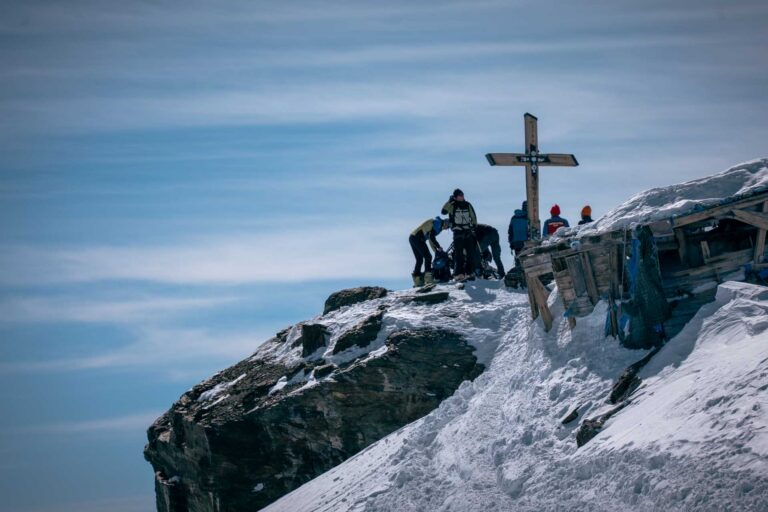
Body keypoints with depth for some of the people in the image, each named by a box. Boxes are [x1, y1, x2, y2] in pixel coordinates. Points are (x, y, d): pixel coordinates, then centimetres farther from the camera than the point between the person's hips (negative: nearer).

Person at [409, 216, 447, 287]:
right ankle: (428, 279, -17)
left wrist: (436, 250, 17)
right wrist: (438, 247, -9)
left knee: (419, 260, 12)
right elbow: (432, 237, -16)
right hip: (418, 238, -10)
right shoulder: (438, 222, -7)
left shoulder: (436, 223, 23)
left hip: (412, 238, 10)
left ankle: (417, 280, 10)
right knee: (427, 256, -10)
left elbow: (431, 240, 24)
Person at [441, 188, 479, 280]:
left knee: (470, 253, 0)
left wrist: (474, 226, 11)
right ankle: (459, 273, -8)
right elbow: (443, 211, -18)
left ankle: (468, 272, 6)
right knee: (459, 254, -7)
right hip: (458, 232, -4)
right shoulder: (452, 205, -3)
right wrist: (449, 201, -22)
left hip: (468, 231, 4)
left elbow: (473, 216, 17)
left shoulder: (467, 205, 7)